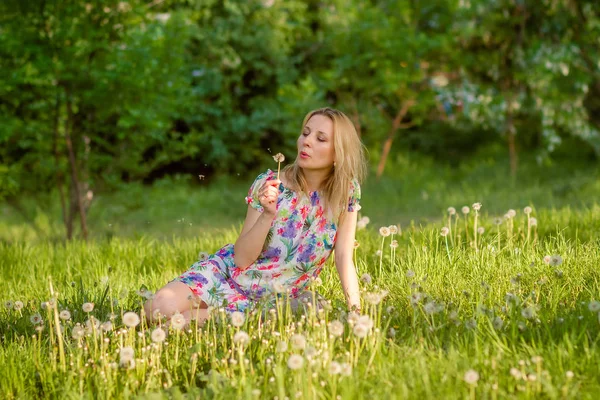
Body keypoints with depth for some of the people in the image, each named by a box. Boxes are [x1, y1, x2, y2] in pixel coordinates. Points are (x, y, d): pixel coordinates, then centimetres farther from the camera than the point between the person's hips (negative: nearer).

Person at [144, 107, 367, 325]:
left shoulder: (347, 192, -9)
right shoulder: (269, 185, -11)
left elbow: (344, 259, -6)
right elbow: (241, 259, -13)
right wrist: (268, 214, -27)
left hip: (269, 302, -1)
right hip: (225, 273, 1)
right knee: (161, 307, -25)